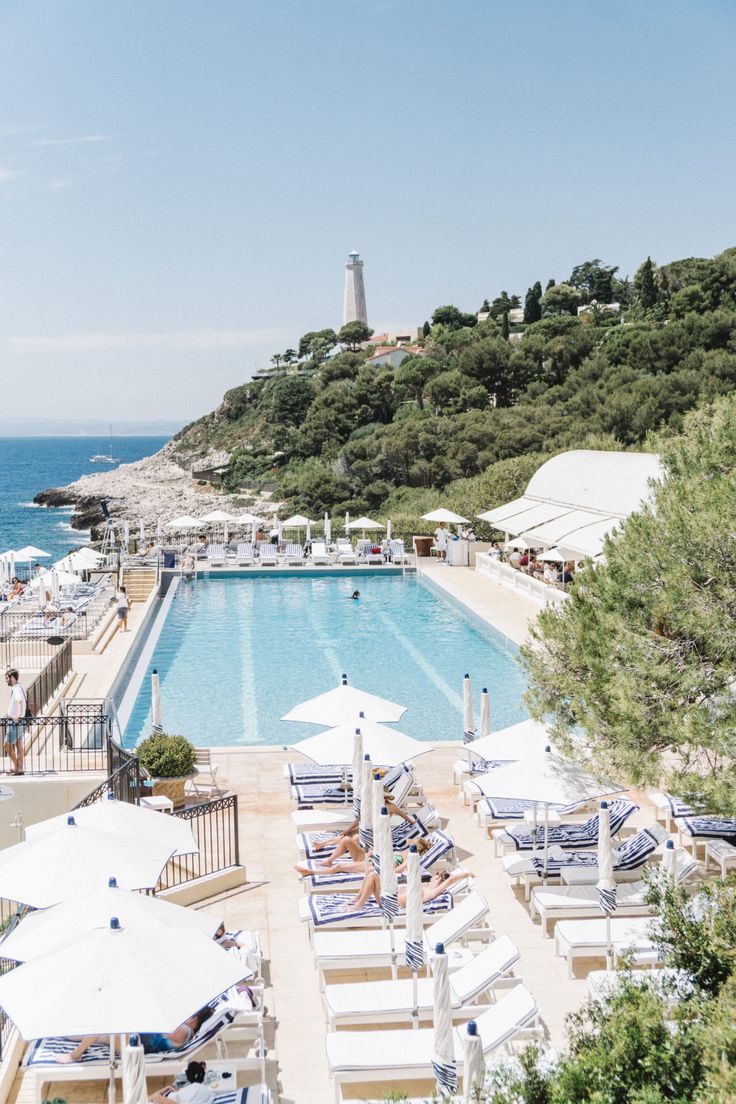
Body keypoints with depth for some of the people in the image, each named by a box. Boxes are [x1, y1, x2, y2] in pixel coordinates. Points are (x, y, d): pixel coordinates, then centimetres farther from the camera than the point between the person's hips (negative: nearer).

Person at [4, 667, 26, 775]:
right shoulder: (19, 688, 15)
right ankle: (19, 768, 10)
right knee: (19, 745, 9)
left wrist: (18, 715, -40)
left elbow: (19, 701, -35)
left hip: (15, 721, -10)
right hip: (18, 721, 10)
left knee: (8, 744, -5)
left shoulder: (16, 688, -16)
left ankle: (16, 767, -2)